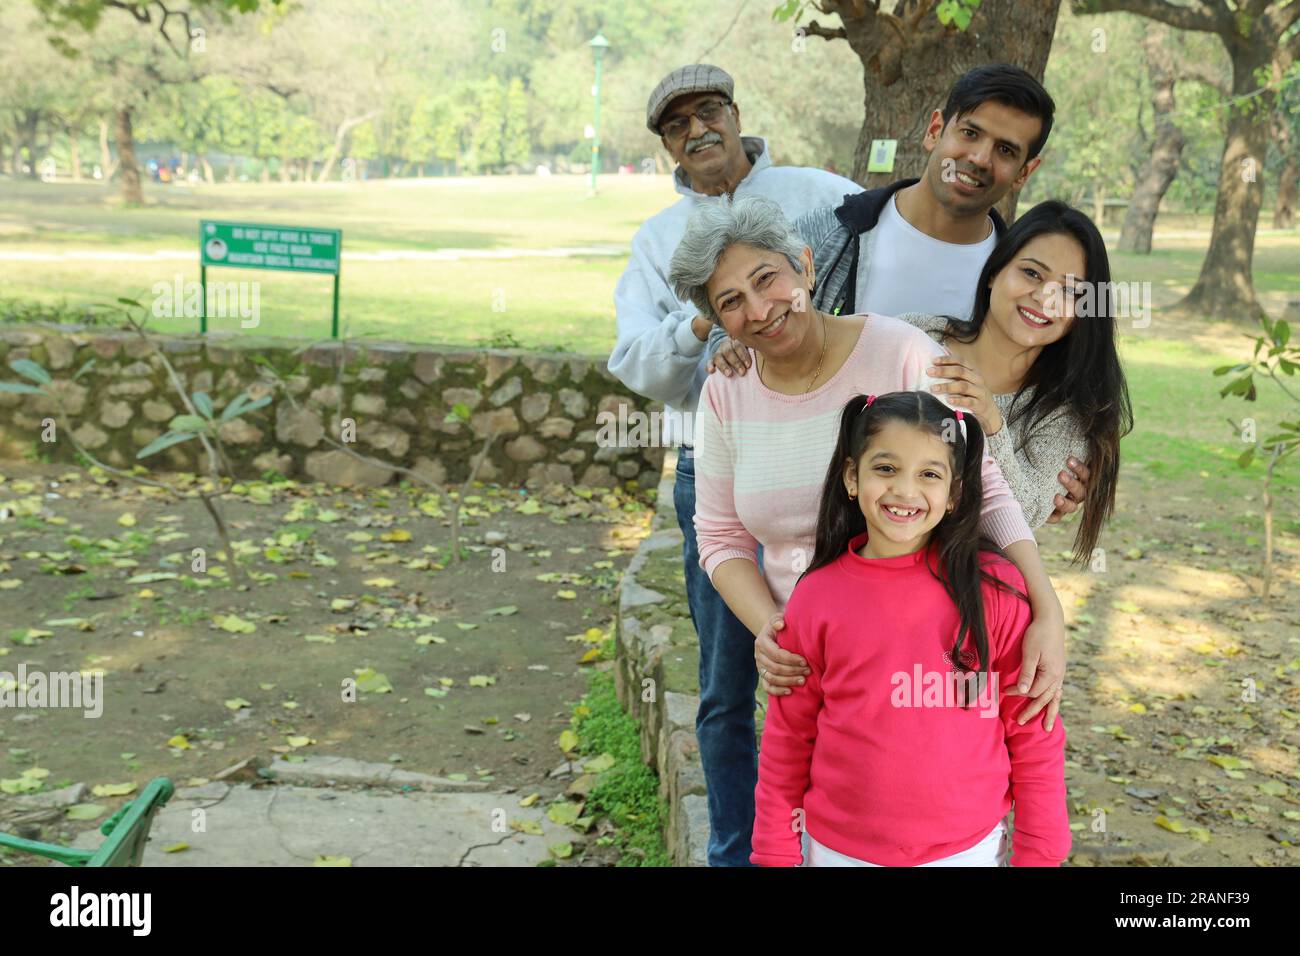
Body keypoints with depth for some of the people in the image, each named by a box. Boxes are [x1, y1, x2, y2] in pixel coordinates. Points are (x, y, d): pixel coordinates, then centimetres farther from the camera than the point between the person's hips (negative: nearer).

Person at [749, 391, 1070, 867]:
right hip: (838, 848, 1)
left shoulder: (995, 589, -12)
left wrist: (1039, 852, -1)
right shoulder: (815, 599, -9)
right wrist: (777, 853, 4)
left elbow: (1033, 734, -4)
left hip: (969, 846, 0)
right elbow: (787, 742, 0)